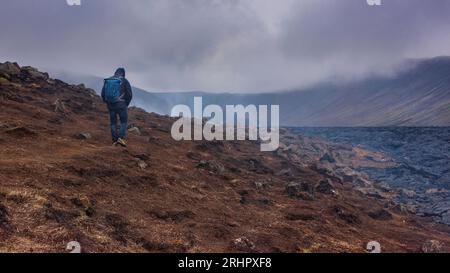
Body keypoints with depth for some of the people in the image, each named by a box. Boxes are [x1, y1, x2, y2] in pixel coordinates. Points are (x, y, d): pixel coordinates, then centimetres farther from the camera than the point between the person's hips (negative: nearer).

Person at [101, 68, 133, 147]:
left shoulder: (107, 81, 7)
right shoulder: (124, 81, -3)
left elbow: (103, 94, 10)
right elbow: (130, 94, -4)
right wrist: (126, 104, 9)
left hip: (110, 105, 4)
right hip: (121, 105, -3)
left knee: (113, 123, 14)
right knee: (124, 122, 7)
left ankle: (114, 140, 11)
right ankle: (121, 138, -10)